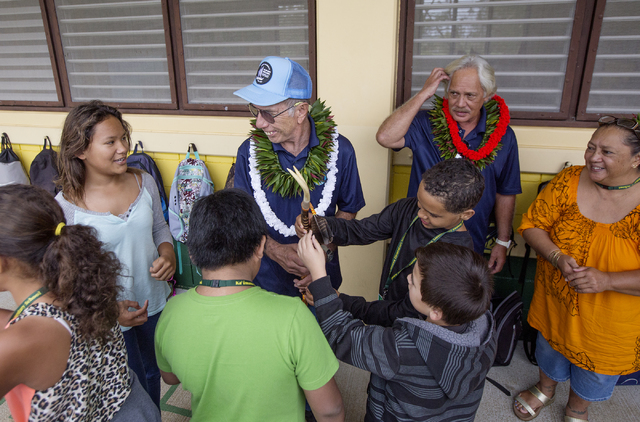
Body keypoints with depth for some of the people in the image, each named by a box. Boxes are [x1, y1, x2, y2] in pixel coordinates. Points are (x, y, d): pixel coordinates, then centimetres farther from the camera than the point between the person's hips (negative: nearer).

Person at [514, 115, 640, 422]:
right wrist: (557, 257, -25)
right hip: (555, 301, 2)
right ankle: (545, 388, 60)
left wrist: (606, 280, -34)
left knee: (596, 372, 24)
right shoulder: (569, 181, -14)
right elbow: (532, 225, -8)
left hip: (611, 320, -2)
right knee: (550, 349, 28)